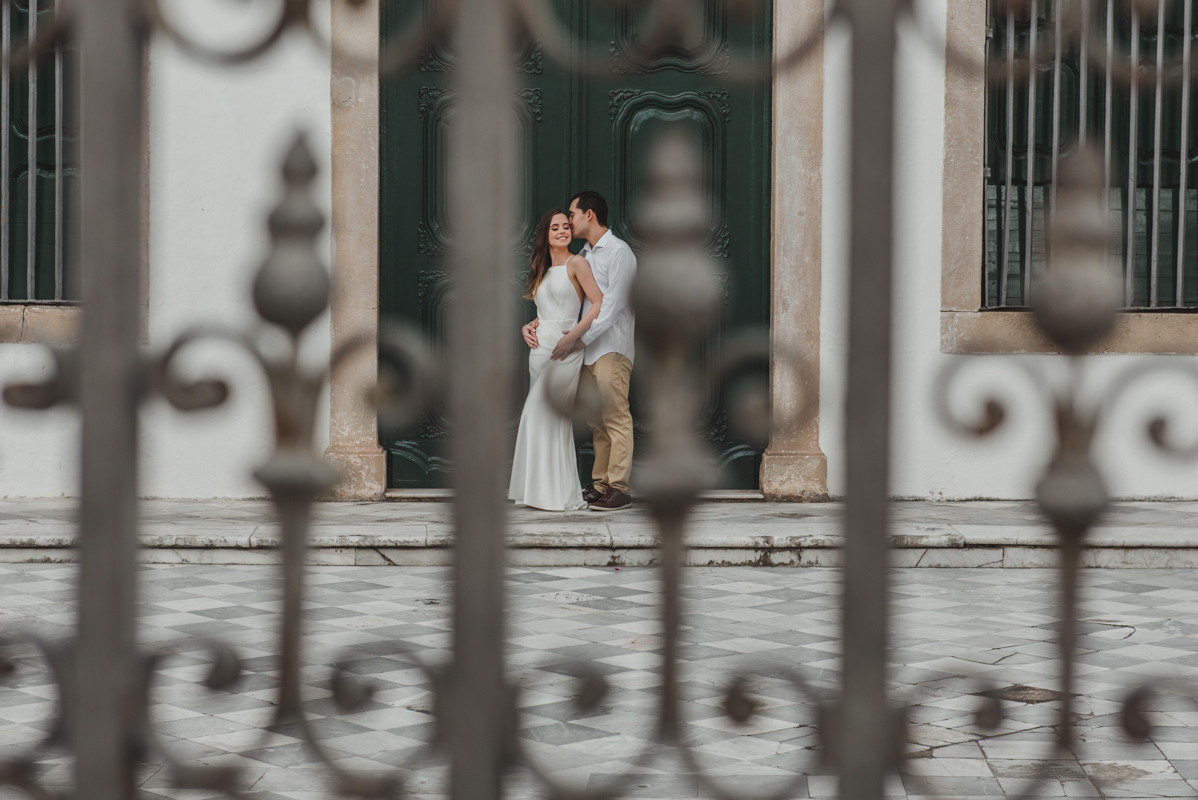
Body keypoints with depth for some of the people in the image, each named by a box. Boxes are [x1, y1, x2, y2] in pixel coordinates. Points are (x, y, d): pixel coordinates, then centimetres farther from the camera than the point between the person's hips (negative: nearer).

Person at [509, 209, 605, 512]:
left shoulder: (576, 264, -4)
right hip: (539, 349, 7)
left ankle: (557, 494, -7)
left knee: (539, 415, -12)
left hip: (564, 350, -7)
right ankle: (553, 491, 10)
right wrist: (527, 327, 5)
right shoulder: (542, 271, 18)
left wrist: (573, 335, -17)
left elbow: (599, 304, -11)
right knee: (552, 418, 7)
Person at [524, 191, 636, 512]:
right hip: (588, 349, 8)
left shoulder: (618, 251, -7)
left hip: (612, 347, -8)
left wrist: (579, 339, -18)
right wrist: (533, 324, 7)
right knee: (597, 421, 8)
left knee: (616, 419, -9)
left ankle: (619, 489, -10)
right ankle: (600, 484, 12)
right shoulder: (583, 256, 19)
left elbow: (612, 307, -14)